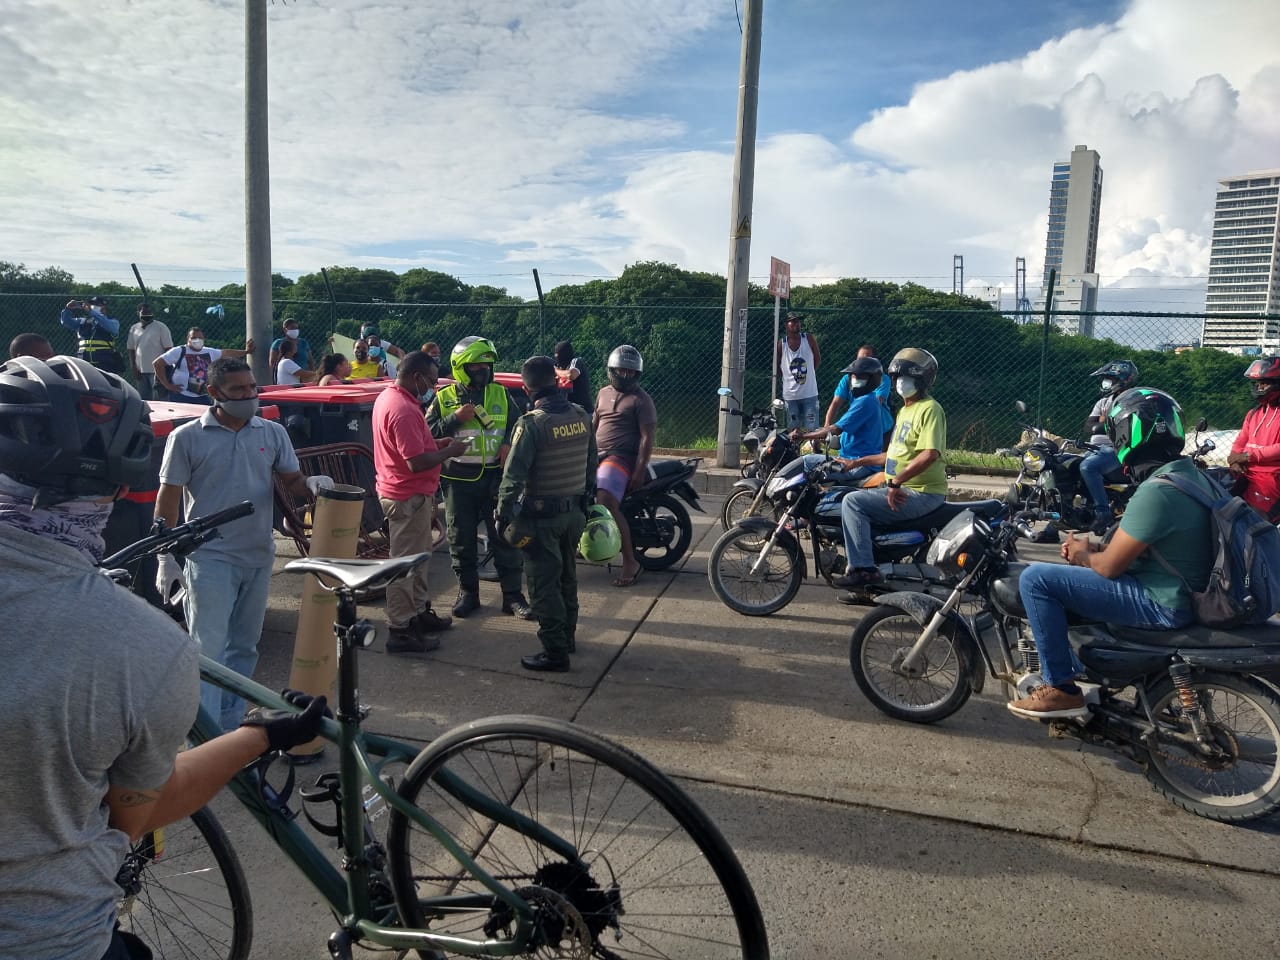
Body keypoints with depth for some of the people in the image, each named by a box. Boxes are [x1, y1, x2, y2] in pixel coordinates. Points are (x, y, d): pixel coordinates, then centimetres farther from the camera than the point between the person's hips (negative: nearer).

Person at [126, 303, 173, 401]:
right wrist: (134, 368, 7)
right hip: (140, 371, 5)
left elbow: (168, 348, -5)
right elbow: (131, 350, 16)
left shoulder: (161, 327, -3)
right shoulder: (134, 329, 12)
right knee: (143, 400, 11)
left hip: (157, 371, -5)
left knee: (157, 399, -6)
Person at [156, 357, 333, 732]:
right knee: (208, 649, -5)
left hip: (259, 556, 5)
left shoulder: (273, 433, 4)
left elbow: (292, 481, 8)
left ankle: (230, 726, 30)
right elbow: (168, 499, -3)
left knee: (244, 646, 15)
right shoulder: (187, 438, -6)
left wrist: (312, 484, -16)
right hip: (210, 558, -4)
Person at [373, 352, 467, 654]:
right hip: (408, 497, -11)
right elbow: (416, 462, -28)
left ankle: (419, 612, 35)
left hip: (409, 493, 11)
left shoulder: (388, 396, 8)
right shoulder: (403, 410, -25)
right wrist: (450, 451, -14)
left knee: (418, 556, 21)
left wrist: (438, 444, 7)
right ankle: (401, 631, 7)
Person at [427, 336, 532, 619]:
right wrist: (455, 419, -16)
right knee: (461, 539, 9)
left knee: (505, 537, 2)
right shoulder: (444, 398, 1)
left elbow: (518, 425, 13)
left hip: (495, 477, 1)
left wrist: (509, 443, -8)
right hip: (459, 479, -1)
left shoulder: (501, 395, 6)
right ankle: (467, 592, 24)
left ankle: (512, 595, 12)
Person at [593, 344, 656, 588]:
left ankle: (630, 561, -20)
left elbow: (648, 437, -11)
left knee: (607, 504, -27)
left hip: (621, 458, -8)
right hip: (598, 455, 8)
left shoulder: (642, 400, -5)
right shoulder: (603, 393, 16)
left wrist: (640, 470, -19)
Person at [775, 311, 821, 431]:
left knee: (812, 429, 0)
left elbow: (818, 359, 9)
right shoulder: (781, 344, -4)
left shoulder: (809, 339, -2)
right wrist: (789, 376, 8)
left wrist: (809, 373, 12)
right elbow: (776, 367, 8)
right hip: (790, 395, 0)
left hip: (810, 394, 0)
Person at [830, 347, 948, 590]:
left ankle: (863, 568, -21)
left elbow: (929, 454, -27)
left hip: (922, 494, -11)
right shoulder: (905, 410, 19)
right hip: (901, 489, 11)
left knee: (853, 502, -21)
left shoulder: (929, 409, -14)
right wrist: (859, 462, 22)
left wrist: (895, 482, -28)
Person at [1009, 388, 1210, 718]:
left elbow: (1109, 567, -20)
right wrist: (1093, 548, 6)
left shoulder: (1156, 492, -25)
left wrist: (1083, 554, 1)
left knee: (1035, 579, -14)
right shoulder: (1187, 472, 6)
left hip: (1160, 604, -10)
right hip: (1183, 592, 10)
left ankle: (1062, 688, -5)